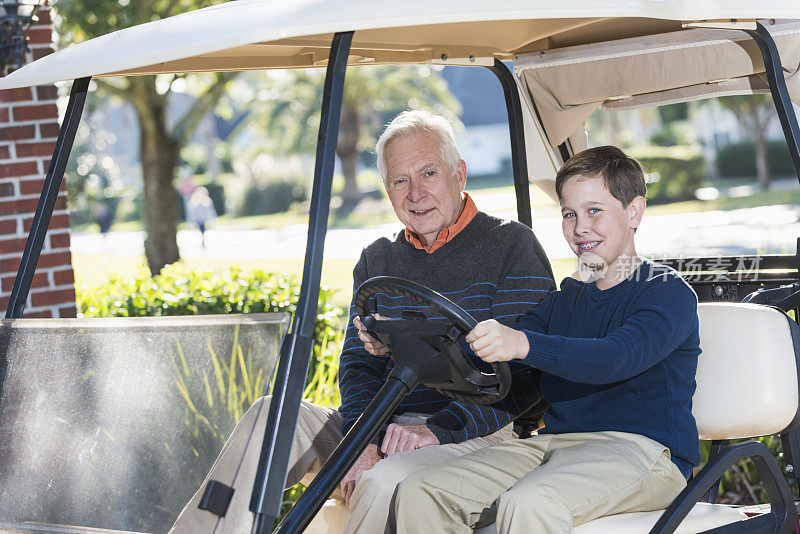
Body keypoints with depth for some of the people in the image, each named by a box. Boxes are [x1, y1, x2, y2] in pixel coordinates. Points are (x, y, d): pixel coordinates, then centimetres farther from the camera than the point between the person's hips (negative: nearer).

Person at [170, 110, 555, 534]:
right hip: (385, 433, 6)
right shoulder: (376, 262, 18)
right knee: (270, 416, -16)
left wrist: (439, 428, -21)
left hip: (478, 435, -5)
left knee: (385, 480, -35)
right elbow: (359, 364, 10)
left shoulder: (512, 245, 0)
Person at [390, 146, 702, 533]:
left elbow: (619, 357, -22)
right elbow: (487, 358, 14)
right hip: (554, 442, 7)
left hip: (640, 448, -7)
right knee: (418, 495, -15)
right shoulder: (565, 300, 23)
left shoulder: (669, 293, -1)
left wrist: (523, 344, -39)